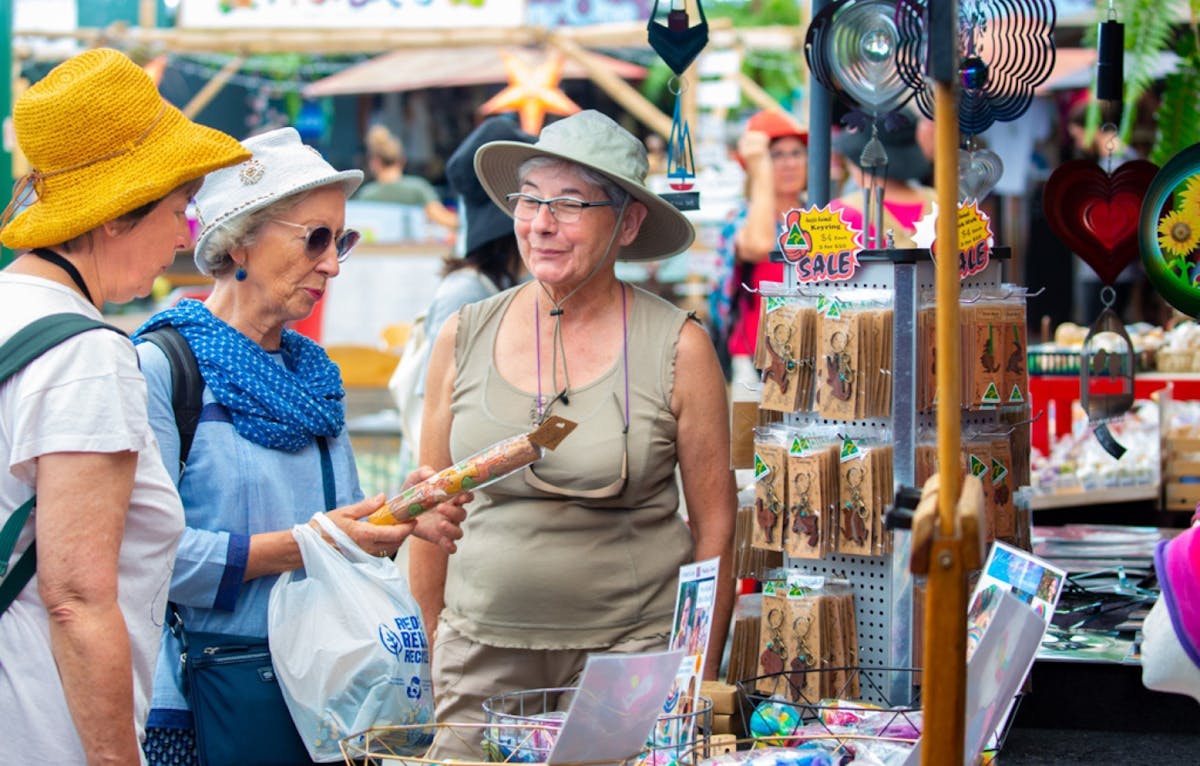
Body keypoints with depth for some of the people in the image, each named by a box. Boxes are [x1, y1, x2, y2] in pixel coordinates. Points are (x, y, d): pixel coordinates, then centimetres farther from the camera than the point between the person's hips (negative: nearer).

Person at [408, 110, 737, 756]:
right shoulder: (463, 339, 4)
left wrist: (701, 680, -2)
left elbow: (715, 525, 0)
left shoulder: (678, 348, -4)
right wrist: (433, 657, 9)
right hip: (482, 649, 2)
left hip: (633, 648, -2)